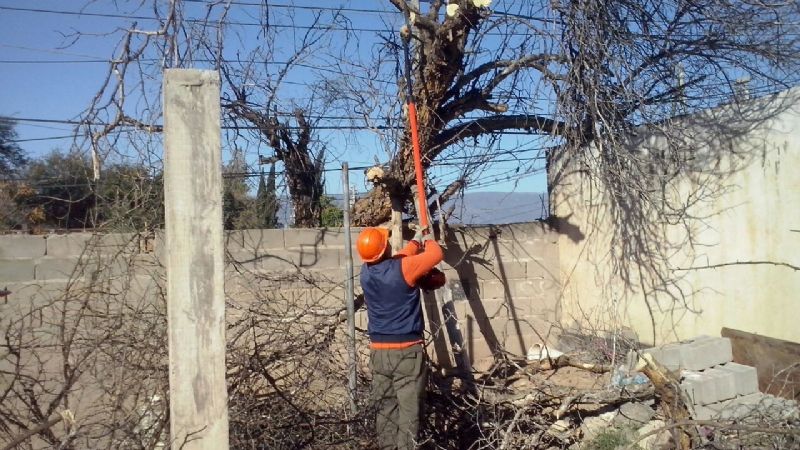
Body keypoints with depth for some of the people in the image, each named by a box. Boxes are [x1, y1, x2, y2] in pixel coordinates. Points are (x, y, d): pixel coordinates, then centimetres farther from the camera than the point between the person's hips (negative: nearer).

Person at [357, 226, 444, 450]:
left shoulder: (366, 272, 3)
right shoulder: (403, 268, -14)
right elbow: (436, 254, 0)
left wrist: (415, 242, 33)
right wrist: (427, 240, 21)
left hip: (378, 351, 6)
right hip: (407, 351, -5)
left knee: (385, 410, 12)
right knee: (409, 412, -2)